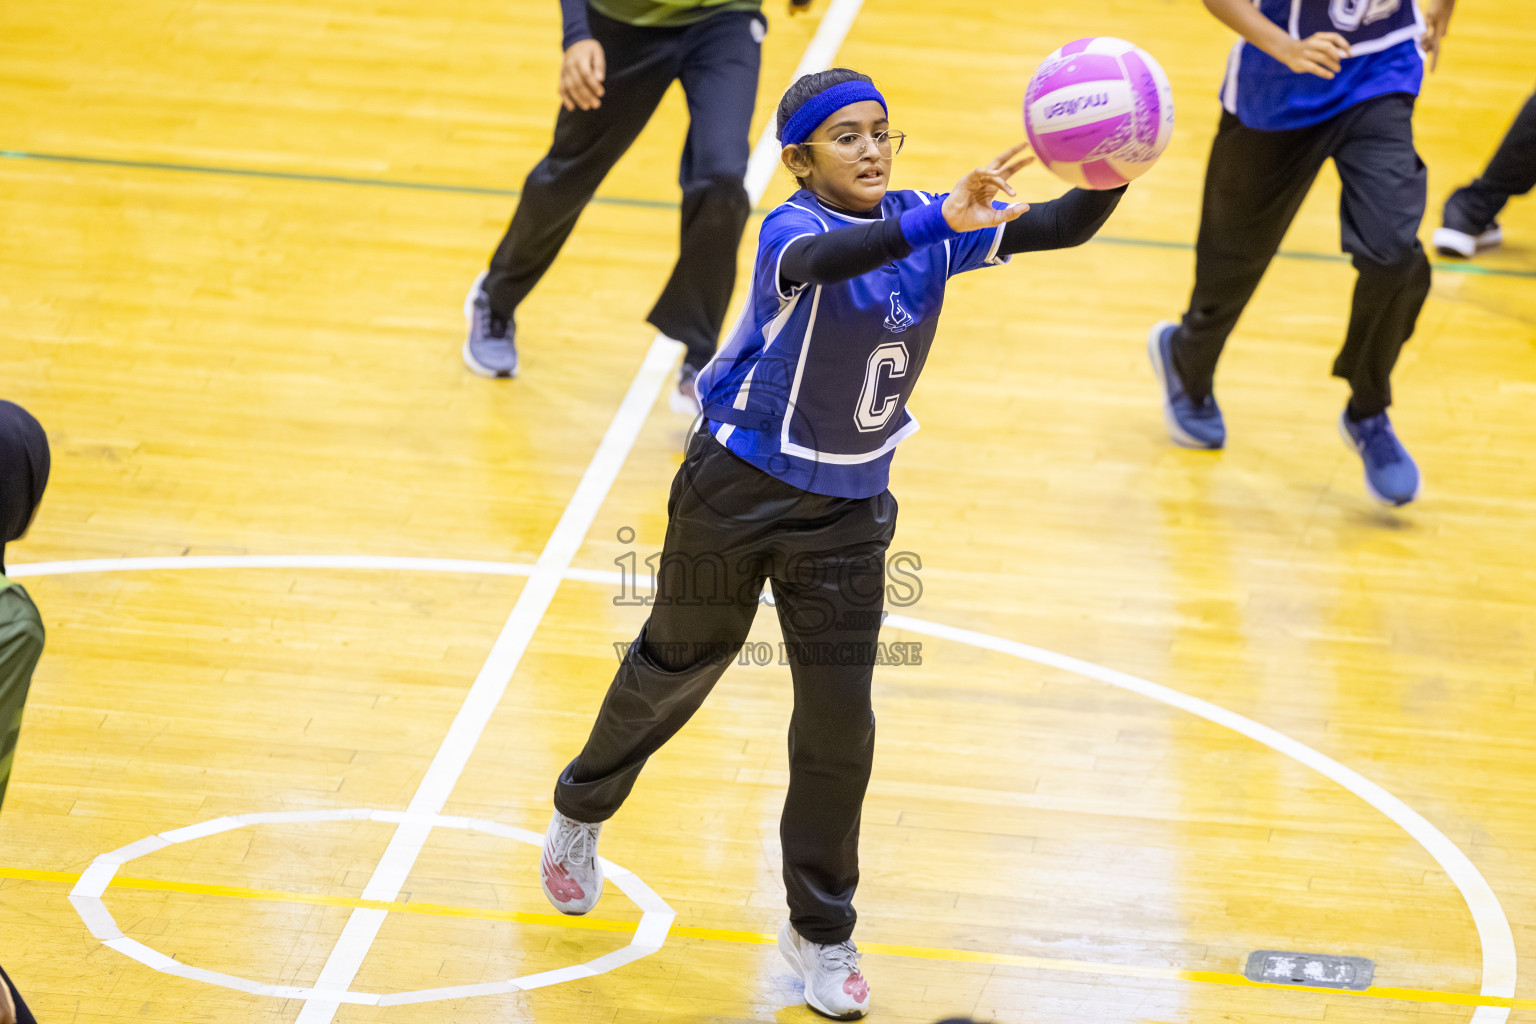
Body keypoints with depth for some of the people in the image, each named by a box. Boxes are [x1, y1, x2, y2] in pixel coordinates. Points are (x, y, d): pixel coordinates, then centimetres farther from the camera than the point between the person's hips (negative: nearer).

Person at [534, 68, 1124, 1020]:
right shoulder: (792, 229, -22)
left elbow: (1060, 228, -16)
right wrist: (938, 221, -64)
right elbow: (823, 259, -48)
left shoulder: (925, 225, -7)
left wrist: (1112, 175, -38)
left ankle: (821, 930, 17)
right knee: (674, 666, 17)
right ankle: (581, 811, 45)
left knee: (840, 724, 0)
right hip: (740, 487, -3)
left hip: (847, 511, 3)